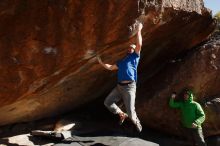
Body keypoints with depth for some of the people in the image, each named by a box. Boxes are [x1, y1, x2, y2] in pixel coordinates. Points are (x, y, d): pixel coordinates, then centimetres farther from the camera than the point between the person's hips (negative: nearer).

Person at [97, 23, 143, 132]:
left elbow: (139, 44, -7)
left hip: (129, 87, -7)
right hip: (119, 86, 7)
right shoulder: (121, 61, 25)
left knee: (130, 112, -8)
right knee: (107, 102, 6)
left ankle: (137, 122, 23)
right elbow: (110, 67, 33)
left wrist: (138, 30, -4)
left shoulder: (135, 56, 8)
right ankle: (122, 114, 23)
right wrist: (101, 62, 34)